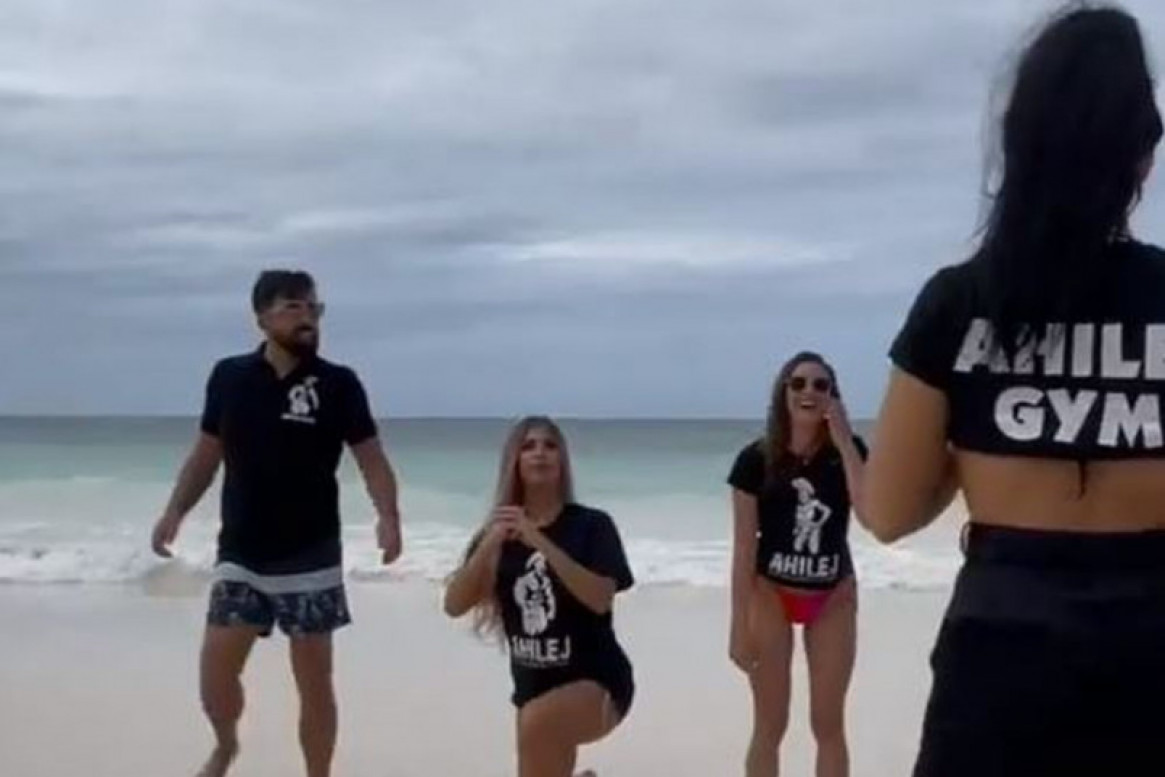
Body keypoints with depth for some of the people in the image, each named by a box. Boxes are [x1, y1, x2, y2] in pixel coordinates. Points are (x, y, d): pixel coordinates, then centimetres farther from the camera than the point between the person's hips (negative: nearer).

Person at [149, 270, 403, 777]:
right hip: (240, 556, 2)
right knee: (215, 674, 3)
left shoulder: (337, 383, -5)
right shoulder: (230, 376, 1)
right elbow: (207, 453, 11)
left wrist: (388, 517, -22)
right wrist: (175, 511, 0)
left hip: (311, 560, -2)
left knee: (315, 682, 3)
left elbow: (371, 459, -5)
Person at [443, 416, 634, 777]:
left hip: (597, 683, -5)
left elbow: (600, 599, -23)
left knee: (538, 722, -35)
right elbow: (454, 605, -7)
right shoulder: (499, 531, 4)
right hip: (533, 686, 6)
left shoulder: (590, 525, -8)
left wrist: (540, 542, -29)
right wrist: (490, 544, -21)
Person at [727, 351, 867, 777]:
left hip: (833, 598, 2)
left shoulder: (848, 450, -5)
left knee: (828, 723, 7)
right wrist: (740, 626, -10)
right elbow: (744, 547, -9)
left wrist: (844, 440, -22)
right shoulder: (756, 459, -11)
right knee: (770, 726, 3)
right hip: (772, 594, -2)